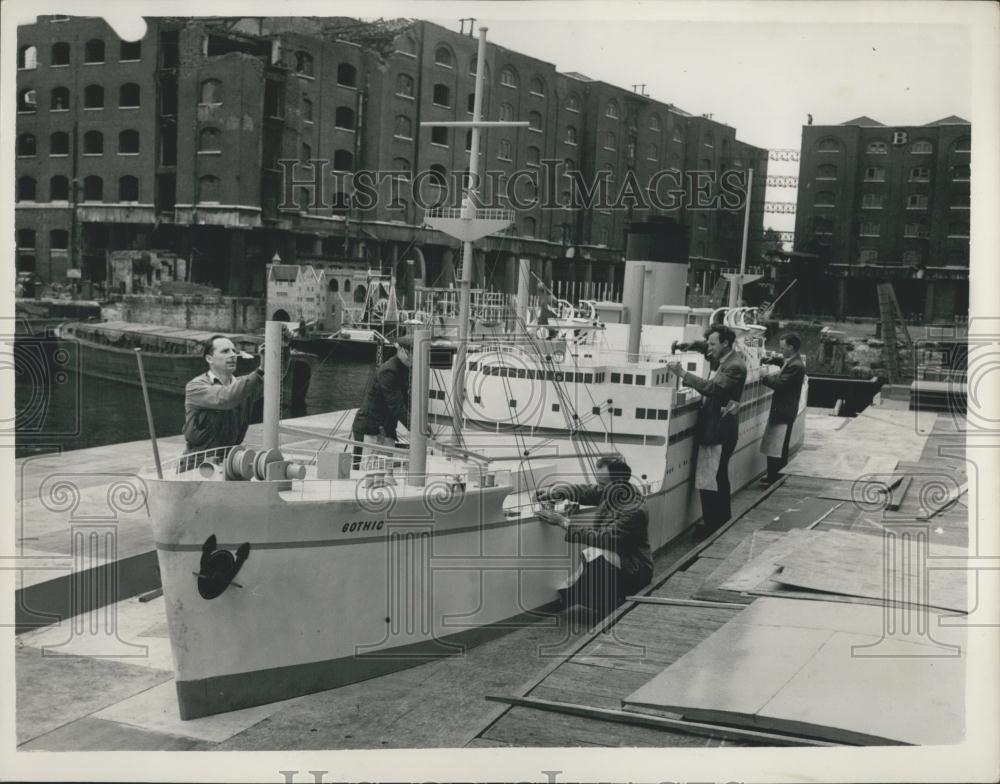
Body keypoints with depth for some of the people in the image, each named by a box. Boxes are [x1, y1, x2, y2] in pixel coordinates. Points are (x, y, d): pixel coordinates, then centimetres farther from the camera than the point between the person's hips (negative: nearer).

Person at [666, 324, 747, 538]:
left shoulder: (735, 366, -17)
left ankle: (712, 525, -3)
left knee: (710, 481, -8)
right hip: (712, 428, 10)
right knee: (718, 478, 19)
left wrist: (682, 373, -29)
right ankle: (722, 520, 30)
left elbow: (713, 388, -28)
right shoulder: (722, 361, 13)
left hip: (719, 431, -10)